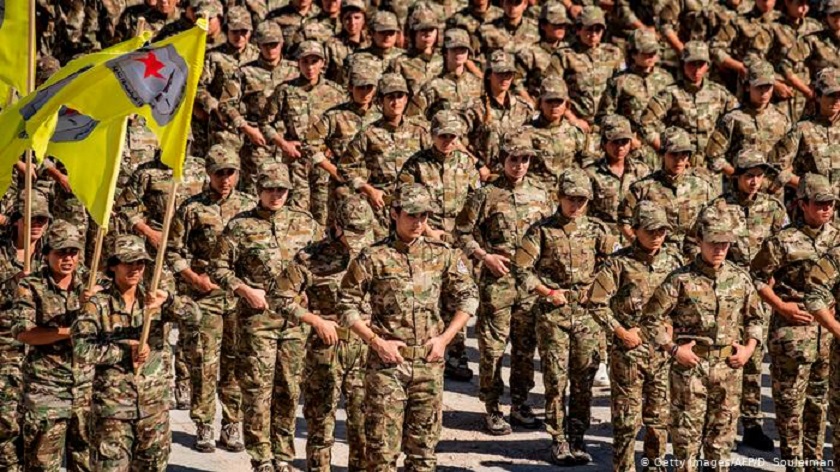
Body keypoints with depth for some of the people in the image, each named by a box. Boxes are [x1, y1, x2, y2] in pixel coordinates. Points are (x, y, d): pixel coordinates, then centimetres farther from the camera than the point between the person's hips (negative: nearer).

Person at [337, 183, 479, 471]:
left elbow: (468, 298, 10)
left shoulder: (443, 255, 6)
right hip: (387, 361, -3)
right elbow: (347, 306, -2)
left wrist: (444, 338, 0)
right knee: (383, 444, -3)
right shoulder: (374, 258, -3)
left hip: (429, 362, 3)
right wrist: (377, 342, -10)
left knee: (424, 443, 10)